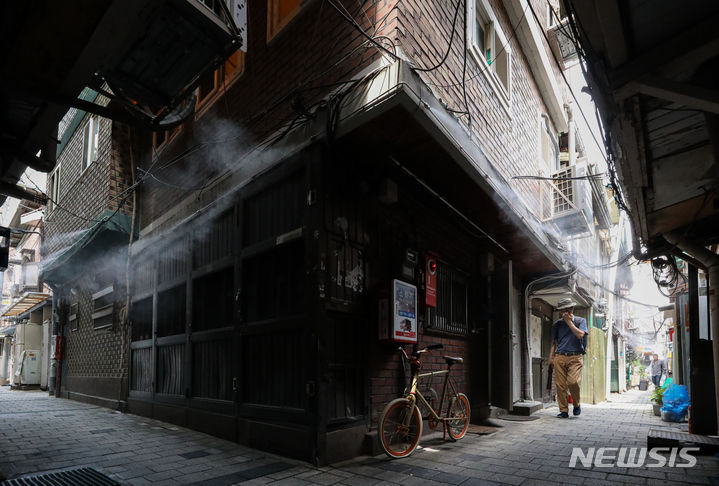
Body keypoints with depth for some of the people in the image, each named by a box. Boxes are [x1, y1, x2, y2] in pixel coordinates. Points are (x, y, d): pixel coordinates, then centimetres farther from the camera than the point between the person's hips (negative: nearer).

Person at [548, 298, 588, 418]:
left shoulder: (581, 321, 11)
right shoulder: (557, 324, 17)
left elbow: (580, 334, -8)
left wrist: (569, 322, -4)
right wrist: (551, 357, 9)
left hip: (575, 357, -3)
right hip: (560, 357, 3)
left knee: (572, 381, -18)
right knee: (560, 385, -3)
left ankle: (577, 404, 8)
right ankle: (563, 410, 6)